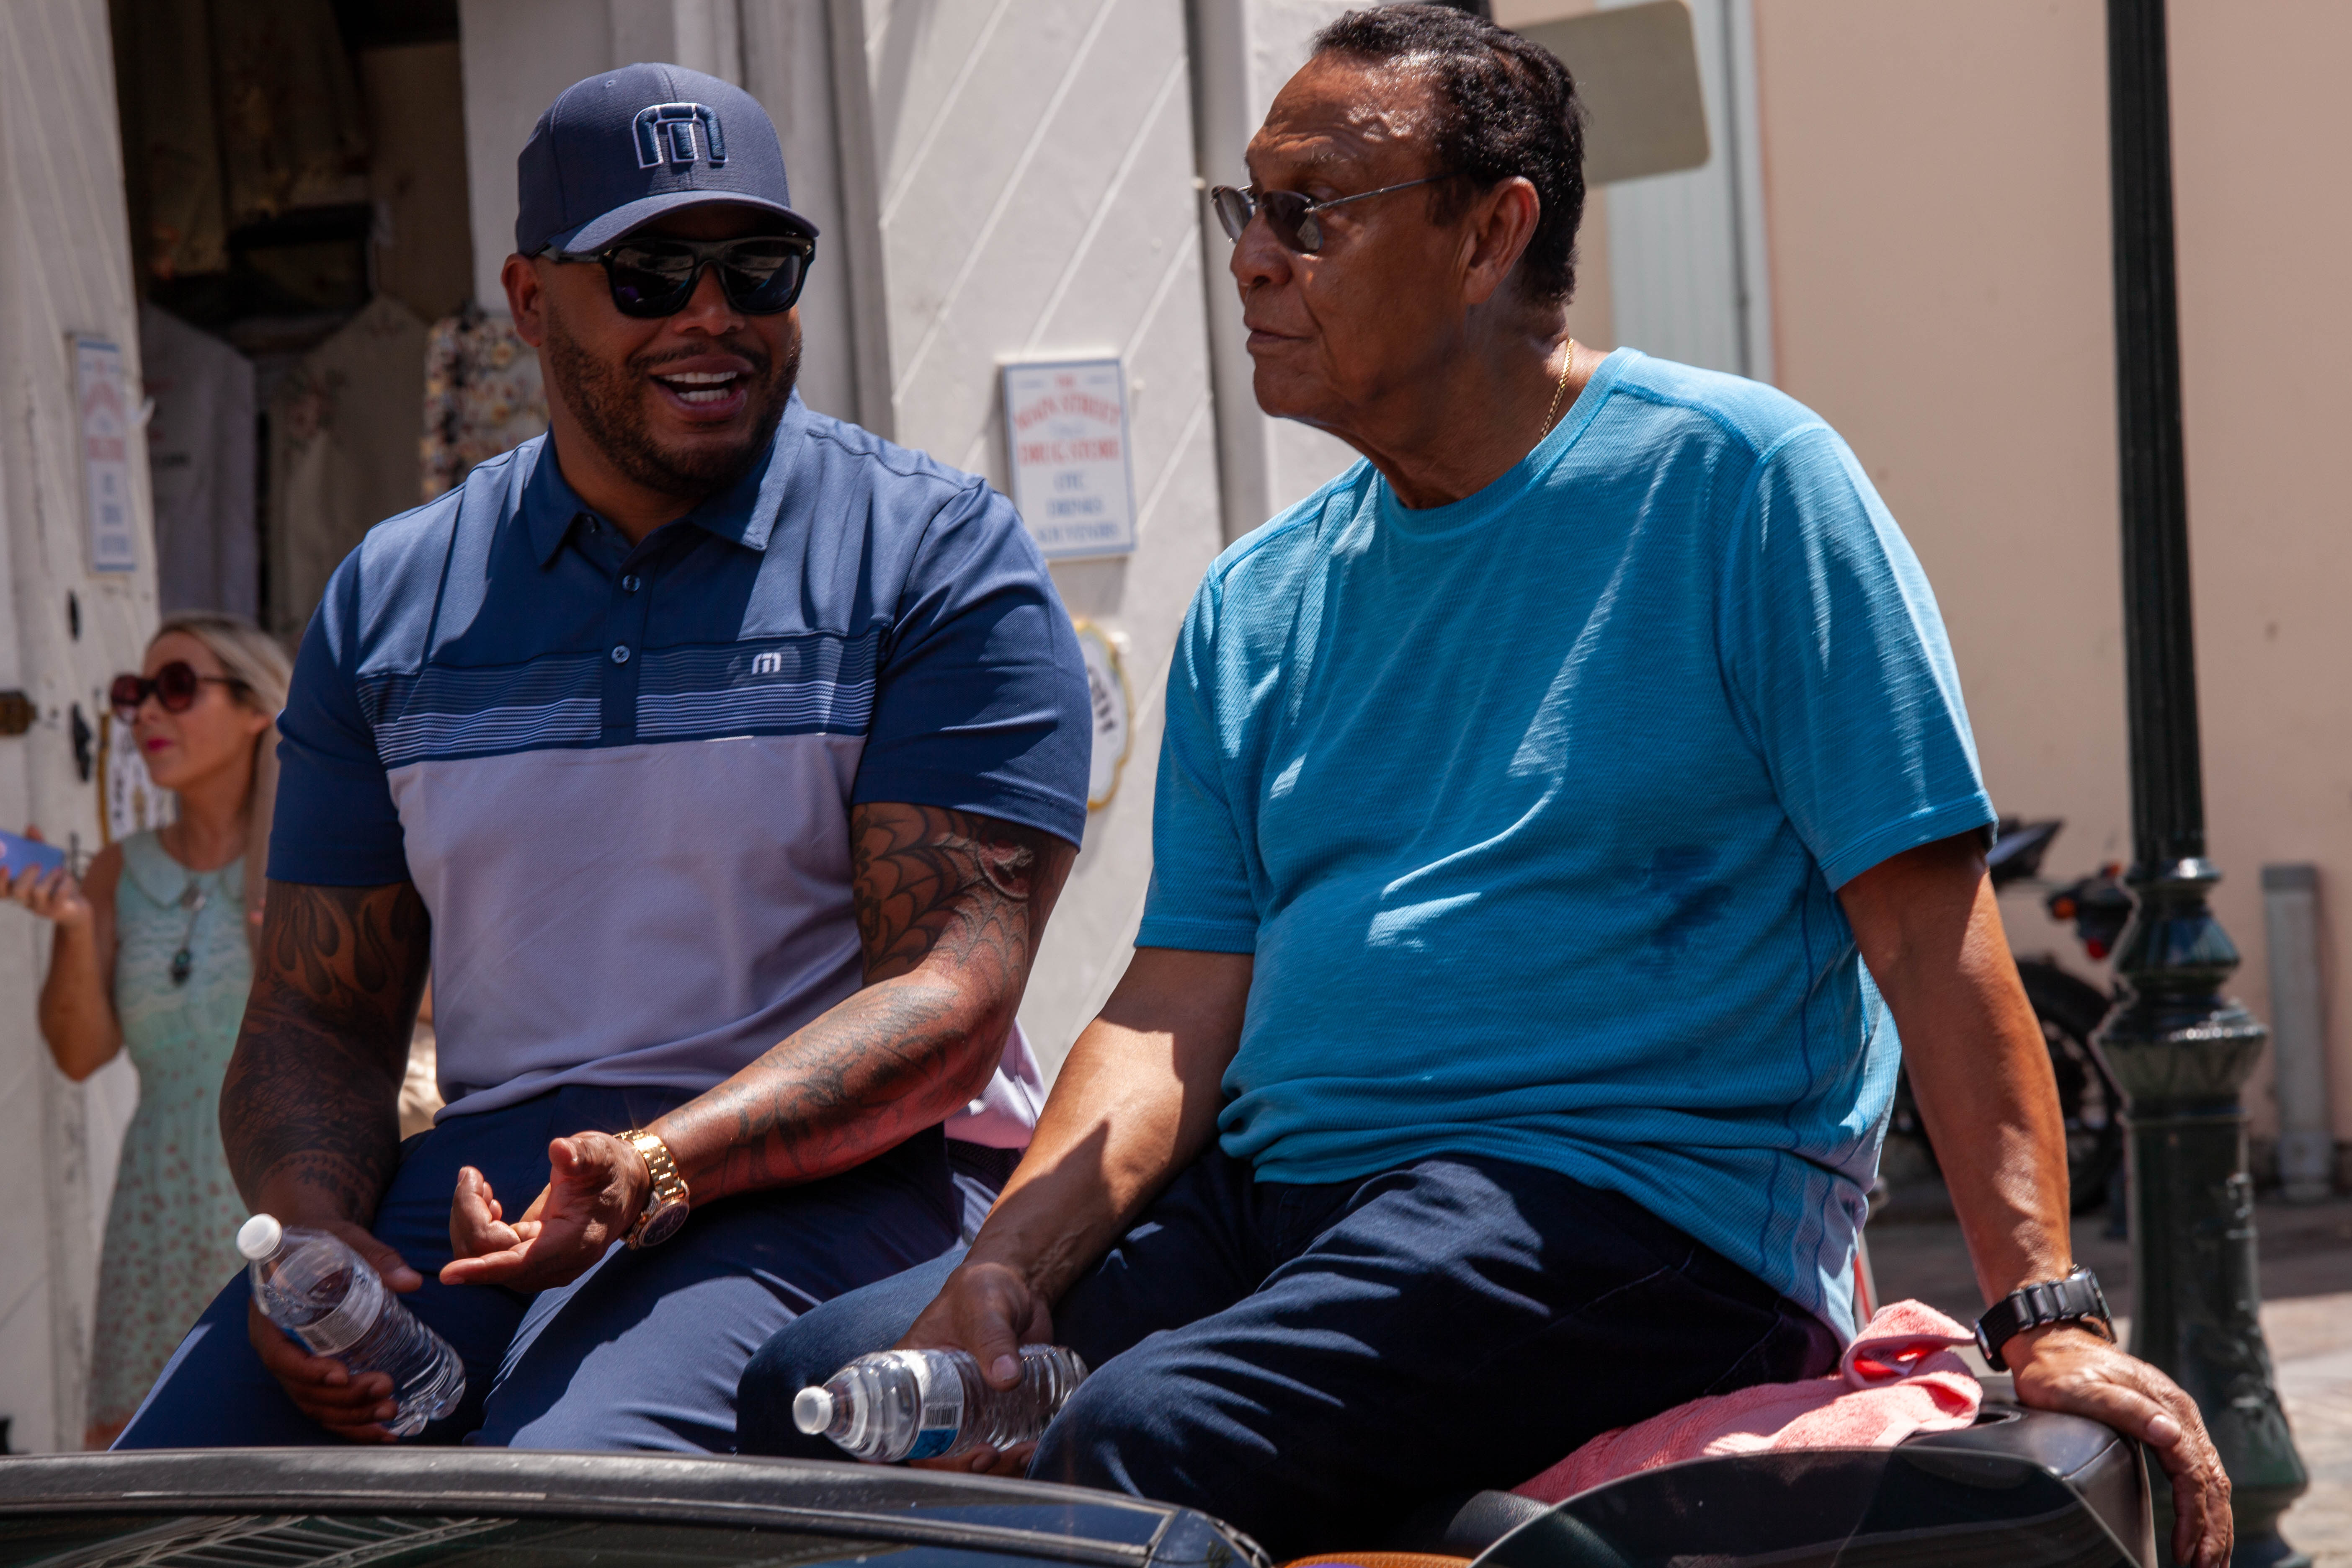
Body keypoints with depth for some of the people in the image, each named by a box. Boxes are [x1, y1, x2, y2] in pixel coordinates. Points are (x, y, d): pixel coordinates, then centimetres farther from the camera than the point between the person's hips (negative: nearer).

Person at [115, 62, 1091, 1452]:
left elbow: (952, 998, -9)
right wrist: (308, 1227, -7)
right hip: (485, 1167, 4)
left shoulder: (942, 560, 2)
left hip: (842, 1174, -4)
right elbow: (319, 1019, 17)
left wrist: (662, 1167, -25)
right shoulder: (392, 599, 15)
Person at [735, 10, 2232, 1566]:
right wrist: (1006, 1270, -9)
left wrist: (2047, 1320, -14)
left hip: (1641, 1206, -6)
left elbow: (1930, 924, -6)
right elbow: (1178, 1004, 9)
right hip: (1274, 1189, 6)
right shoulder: (1257, 606, 17)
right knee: (820, 1385, -14)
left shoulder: (1738, 479, -1)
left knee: (1139, 1439, -31)